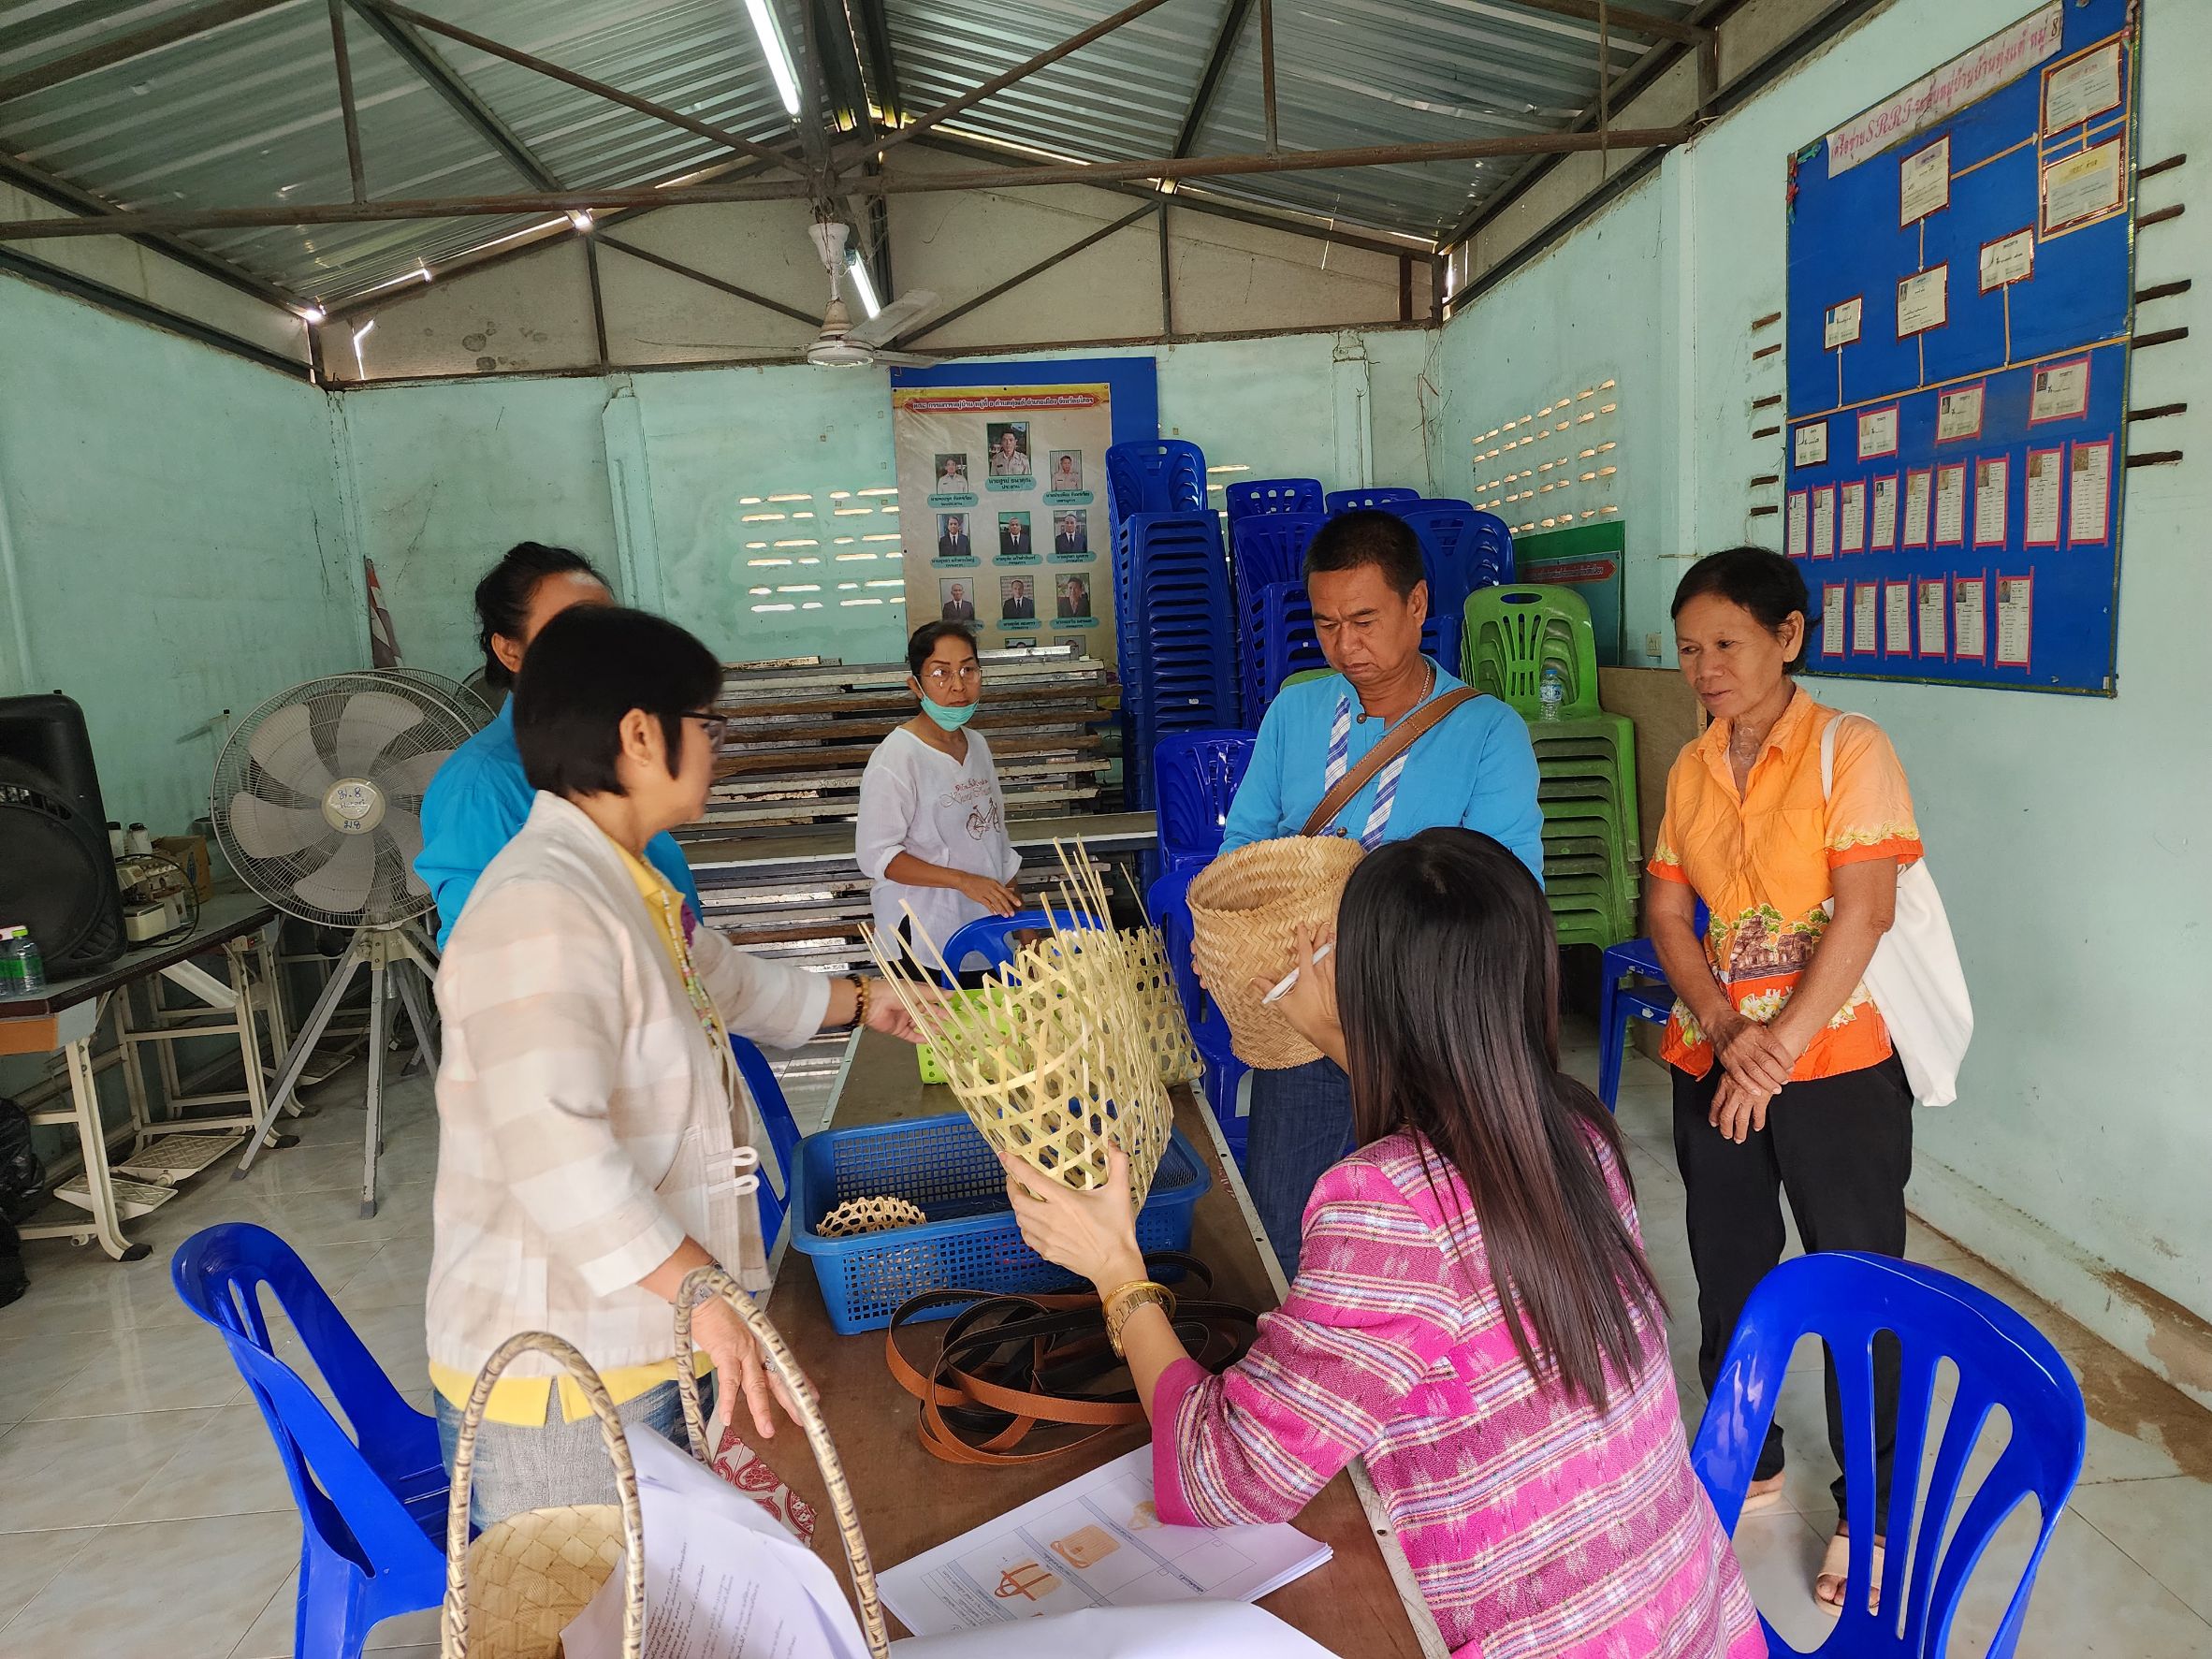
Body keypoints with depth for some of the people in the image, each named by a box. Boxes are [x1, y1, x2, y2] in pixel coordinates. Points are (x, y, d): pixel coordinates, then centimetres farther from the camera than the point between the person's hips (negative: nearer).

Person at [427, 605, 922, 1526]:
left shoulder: (623, 888, 11)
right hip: (558, 1386, -10)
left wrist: (859, 1002, 38)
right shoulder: (541, 907, -25)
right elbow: (550, 1146, -34)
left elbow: (728, 979, 29)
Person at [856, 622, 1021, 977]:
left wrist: (1021, 922, 14)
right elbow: (875, 855, -16)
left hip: (990, 931, 7)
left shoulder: (977, 744, 9)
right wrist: (963, 880, -22)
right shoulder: (897, 757, -14)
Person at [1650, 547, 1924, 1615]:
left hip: (1837, 1069, -5)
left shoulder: (1850, 750, -10)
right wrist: (1729, 1034, -13)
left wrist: (1782, 1045, -21)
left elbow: (1862, 912, -17)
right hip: (1710, 1066, 5)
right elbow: (1667, 910, 1)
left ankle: (1871, 1509, 28)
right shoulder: (1691, 767, 6)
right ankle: (1747, 1461, 38)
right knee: (1728, 1274, 17)